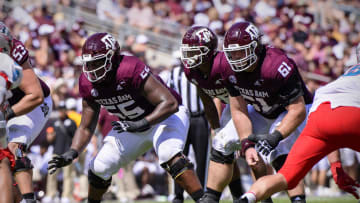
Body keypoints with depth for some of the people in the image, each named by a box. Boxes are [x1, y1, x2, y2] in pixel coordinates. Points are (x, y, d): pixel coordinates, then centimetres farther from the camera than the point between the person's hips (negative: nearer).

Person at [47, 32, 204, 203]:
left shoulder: (131, 70, -34)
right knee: (99, 168, 2)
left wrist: (142, 124, -46)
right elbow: (86, 127, -3)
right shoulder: (88, 83, -13)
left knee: (169, 156, -35)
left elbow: (170, 103, -35)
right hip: (133, 125, 7)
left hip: (165, 116, -7)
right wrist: (72, 153, -20)